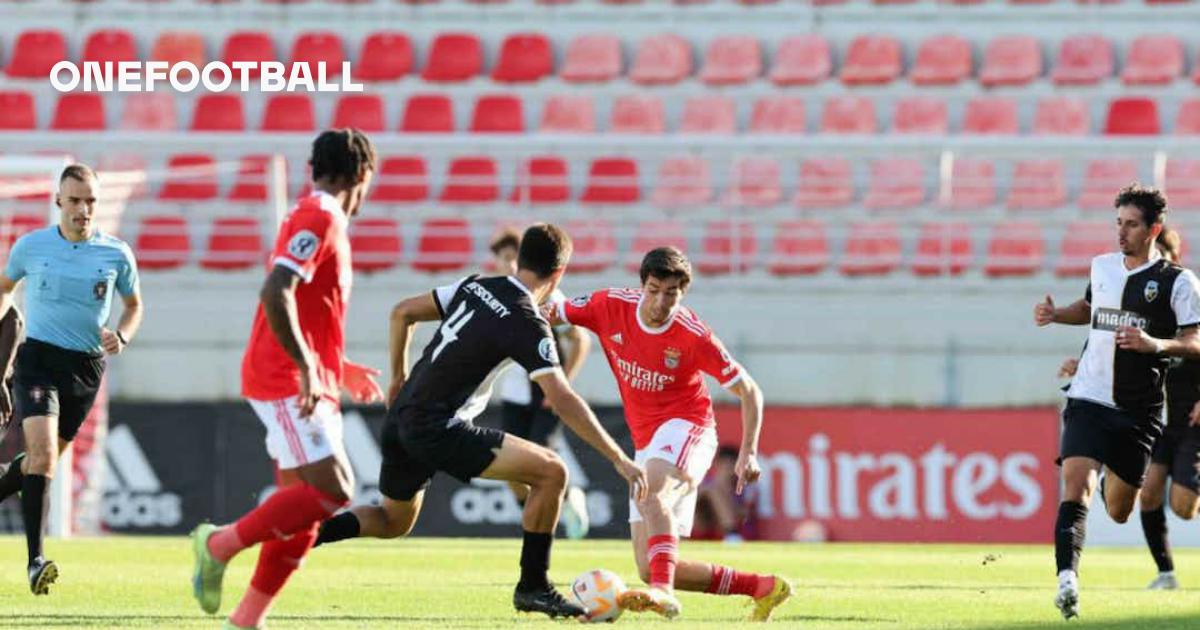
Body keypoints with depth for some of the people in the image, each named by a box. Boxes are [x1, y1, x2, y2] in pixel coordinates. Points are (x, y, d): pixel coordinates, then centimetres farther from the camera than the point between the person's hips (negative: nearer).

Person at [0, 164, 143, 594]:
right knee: (43, 452, -20)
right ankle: (36, 561, -25)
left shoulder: (116, 254, -1)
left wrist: (121, 337, -5)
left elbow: (134, 305, 14)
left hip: (86, 366, 3)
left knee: (42, 459, 13)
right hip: (38, 360, -3)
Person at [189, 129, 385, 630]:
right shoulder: (320, 219, -12)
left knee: (304, 506, 6)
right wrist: (308, 368, -24)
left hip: (306, 385, 10)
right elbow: (275, 294, -24)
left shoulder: (318, 218, 19)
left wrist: (337, 368, 30)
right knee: (332, 490, -18)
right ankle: (220, 544, -9)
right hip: (287, 382, -10)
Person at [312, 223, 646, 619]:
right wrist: (619, 460, -19)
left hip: (402, 419, 8)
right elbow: (562, 401, -21)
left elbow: (402, 313, 14)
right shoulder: (528, 323, -14)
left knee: (393, 523, 29)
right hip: (439, 429, -8)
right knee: (551, 472, -9)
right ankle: (532, 587, -4)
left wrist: (399, 377, 27)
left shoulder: (476, 287, 7)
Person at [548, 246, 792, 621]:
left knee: (652, 491, -40)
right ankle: (763, 588, 12)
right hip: (646, 443, 6)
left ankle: (662, 592, -56)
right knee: (649, 569, -1)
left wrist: (749, 453, -17)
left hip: (686, 428, -6)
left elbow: (749, 392, -6)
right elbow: (551, 313, 7)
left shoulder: (693, 337, -15)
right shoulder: (611, 306, -5)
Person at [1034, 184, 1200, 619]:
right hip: (1088, 401, 1)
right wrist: (1055, 314, 9)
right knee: (1075, 486, -22)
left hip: (1139, 412, -1)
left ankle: (1115, 484, 51)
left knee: (1118, 512, 12)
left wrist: (1155, 344, -25)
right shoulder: (1102, 267, 9)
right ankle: (1067, 580, -30)